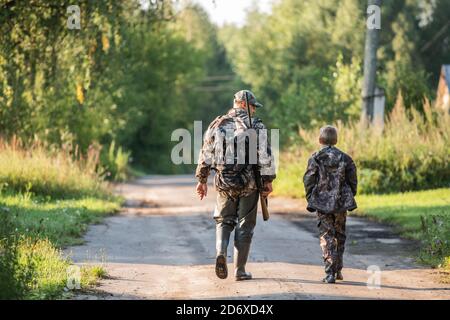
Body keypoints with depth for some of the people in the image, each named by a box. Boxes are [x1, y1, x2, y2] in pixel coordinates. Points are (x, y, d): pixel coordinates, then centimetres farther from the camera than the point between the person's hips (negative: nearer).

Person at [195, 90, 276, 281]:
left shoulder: (218, 125, 5)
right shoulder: (256, 126, -4)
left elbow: (206, 155, 6)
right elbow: (265, 156, -9)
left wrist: (202, 180, 14)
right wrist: (268, 180, -2)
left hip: (224, 182, 2)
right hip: (248, 183, -2)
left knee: (224, 221, 16)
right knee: (245, 225, 7)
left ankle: (221, 252, -12)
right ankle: (240, 270, 6)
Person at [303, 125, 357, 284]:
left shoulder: (315, 159, -5)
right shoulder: (345, 158, 1)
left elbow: (308, 181, -4)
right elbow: (352, 181, 4)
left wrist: (310, 199, 7)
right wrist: (349, 198, 15)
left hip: (322, 203, -2)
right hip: (341, 203, 2)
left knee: (326, 236, 0)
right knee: (340, 236, 17)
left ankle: (330, 272, -10)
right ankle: (338, 270, 23)